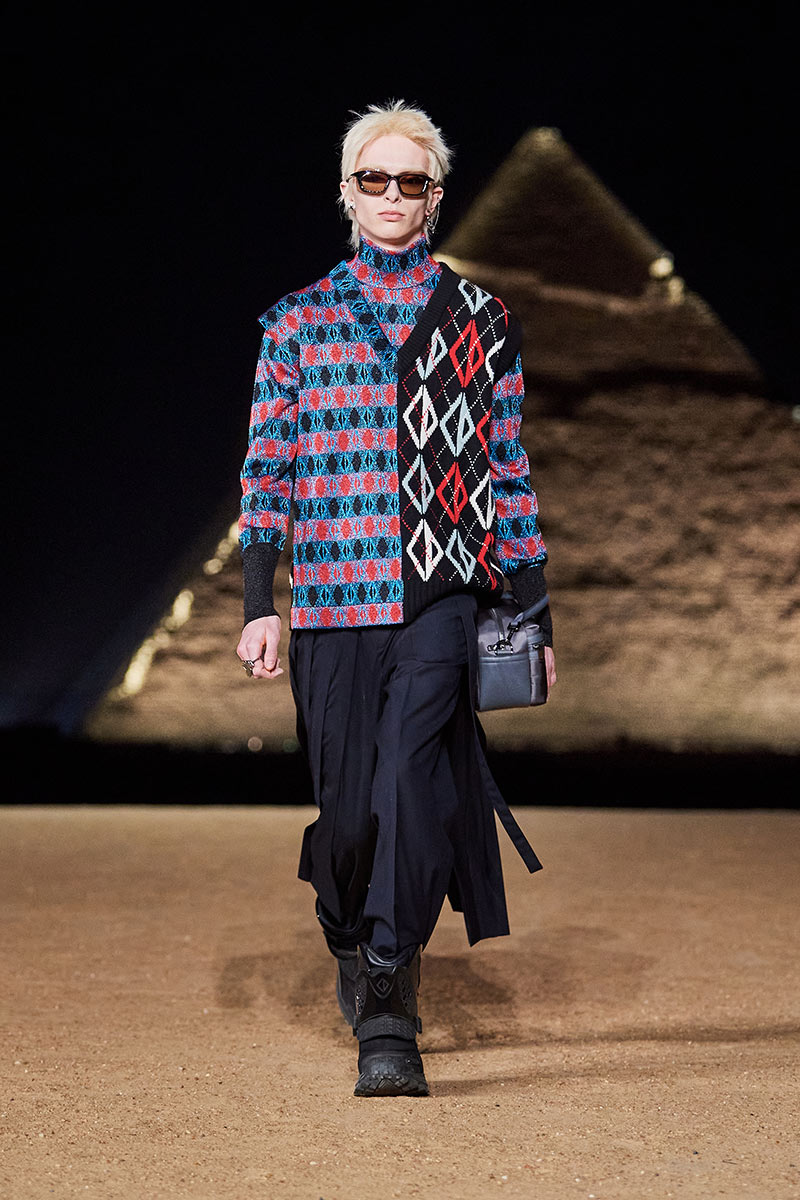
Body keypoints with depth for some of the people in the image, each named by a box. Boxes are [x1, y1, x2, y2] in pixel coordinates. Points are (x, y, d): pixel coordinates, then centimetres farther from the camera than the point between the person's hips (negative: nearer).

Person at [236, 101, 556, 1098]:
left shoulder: (480, 322, 11)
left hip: (445, 596, -1)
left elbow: (510, 471, 12)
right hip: (334, 598, 1)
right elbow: (267, 468, 8)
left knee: (410, 777, -19)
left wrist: (535, 615, 10)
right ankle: (352, 940, 37)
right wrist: (258, 606, 1)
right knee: (346, 803, 5)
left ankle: (387, 1017, -13)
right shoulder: (298, 322, 10)